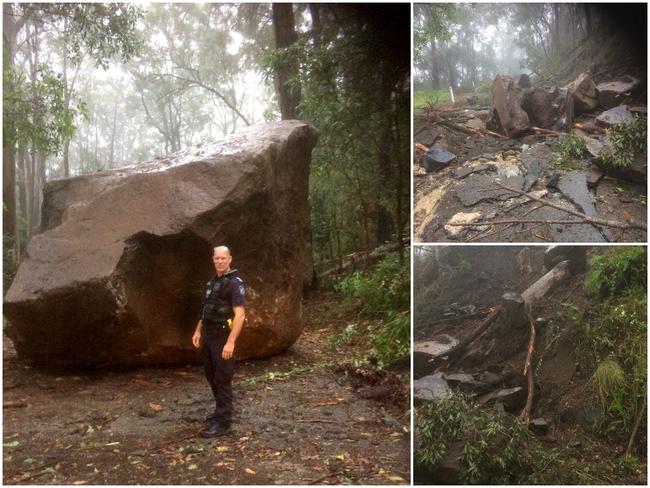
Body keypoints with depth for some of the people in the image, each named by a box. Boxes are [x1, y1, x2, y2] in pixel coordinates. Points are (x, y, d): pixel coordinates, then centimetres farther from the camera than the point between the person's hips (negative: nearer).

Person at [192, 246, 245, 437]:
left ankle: (222, 422, 4)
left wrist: (231, 342, -25)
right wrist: (198, 331, 16)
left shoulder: (235, 283, -13)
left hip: (223, 338, -8)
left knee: (222, 380, -2)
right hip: (208, 337, 8)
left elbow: (239, 315, -20)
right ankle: (222, 410, 33)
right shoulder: (212, 282, 13)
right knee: (211, 377, 18)